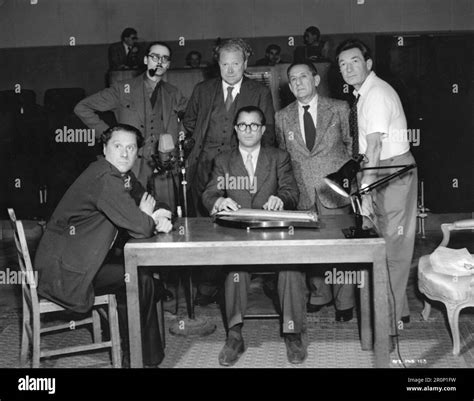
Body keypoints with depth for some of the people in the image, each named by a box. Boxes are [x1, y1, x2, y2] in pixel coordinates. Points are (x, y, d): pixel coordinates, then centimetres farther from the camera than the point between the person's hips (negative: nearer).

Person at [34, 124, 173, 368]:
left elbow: (148, 202, 17)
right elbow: (139, 227, -28)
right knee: (141, 281, -11)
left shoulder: (123, 176, 9)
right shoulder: (105, 178, -22)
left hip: (81, 261, 10)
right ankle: (148, 359, 8)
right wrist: (149, 217, -5)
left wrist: (161, 217, -6)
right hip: (62, 272, -10)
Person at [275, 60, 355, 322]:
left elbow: (352, 143, 9)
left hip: (335, 190, -2)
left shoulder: (339, 109, 1)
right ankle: (319, 294, 27)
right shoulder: (282, 117, 7)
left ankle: (344, 302, 17)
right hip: (303, 193, 2)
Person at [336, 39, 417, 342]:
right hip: (381, 171, 10)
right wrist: (363, 184, 7)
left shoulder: (377, 93, -18)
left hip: (395, 173, -10)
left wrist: (364, 190, -26)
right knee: (386, 241, 16)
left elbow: (374, 148, -24)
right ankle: (398, 308, 29)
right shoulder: (363, 93, 12)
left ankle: (389, 322, 5)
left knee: (393, 245, -4)